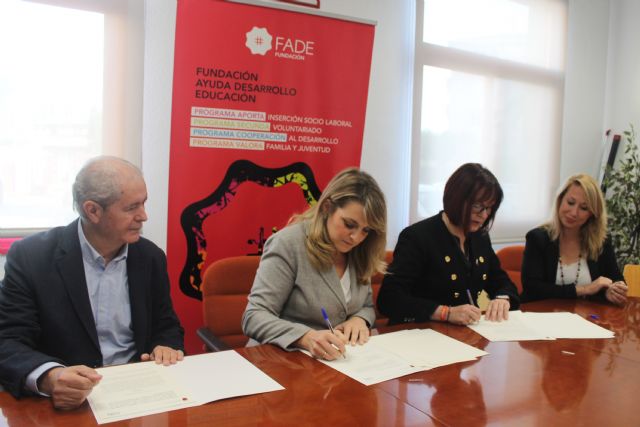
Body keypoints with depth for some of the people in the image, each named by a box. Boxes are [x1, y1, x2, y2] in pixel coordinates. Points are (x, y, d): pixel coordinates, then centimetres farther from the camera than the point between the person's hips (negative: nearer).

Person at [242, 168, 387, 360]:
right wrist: (307, 337, -33)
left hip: (341, 360, 4)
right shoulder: (288, 244, -15)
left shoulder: (359, 252, 3)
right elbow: (254, 317, -18)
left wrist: (359, 319, -8)